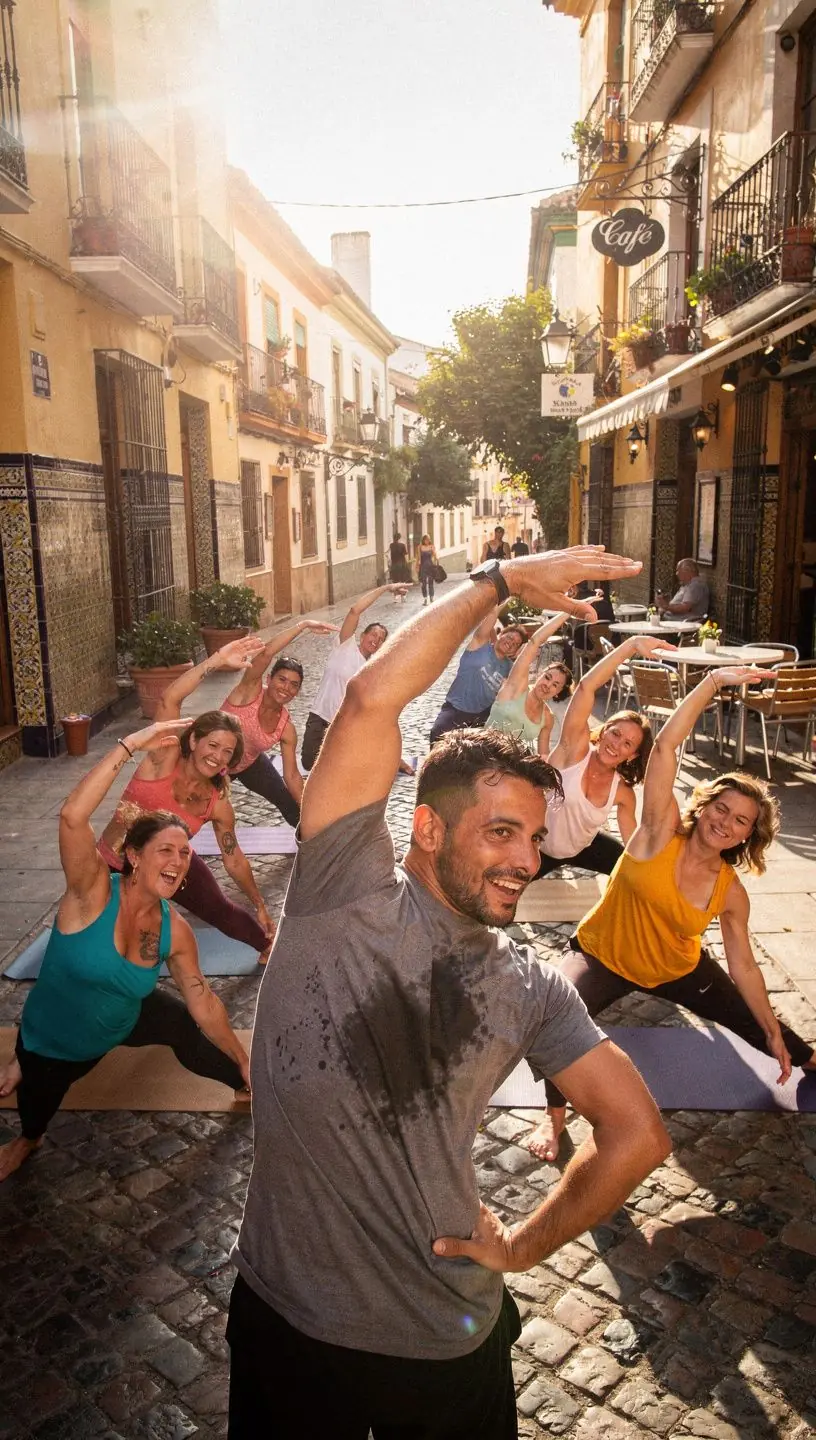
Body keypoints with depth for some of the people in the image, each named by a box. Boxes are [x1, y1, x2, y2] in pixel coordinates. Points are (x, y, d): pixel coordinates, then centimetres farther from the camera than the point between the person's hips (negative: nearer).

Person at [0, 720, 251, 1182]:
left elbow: (203, 1001, -7)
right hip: (52, 1044, -3)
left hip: (124, 1021, 3)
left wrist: (244, 1061, -4)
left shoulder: (176, 931, -20)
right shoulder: (93, 893, -33)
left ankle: (248, 1083, 41)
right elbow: (73, 816, -51)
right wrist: (131, 745, -55)